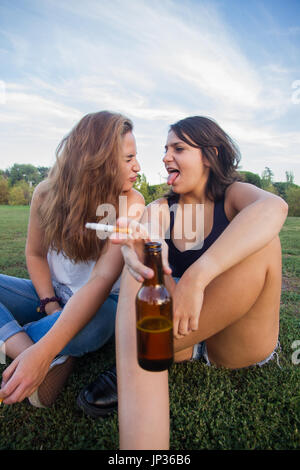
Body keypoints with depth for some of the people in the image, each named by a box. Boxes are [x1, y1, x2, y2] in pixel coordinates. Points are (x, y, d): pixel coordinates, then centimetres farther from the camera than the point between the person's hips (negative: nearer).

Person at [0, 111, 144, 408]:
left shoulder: (130, 203, -19)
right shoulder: (46, 194, -9)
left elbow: (102, 279, -29)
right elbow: (35, 254, 4)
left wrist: (44, 349, -38)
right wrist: (50, 304, -12)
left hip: (99, 302, -3)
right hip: (52, 295, 4)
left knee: (93, 325, -38)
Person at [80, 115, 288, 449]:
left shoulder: (233, 196, -1)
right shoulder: (161, 209, 7)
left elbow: (273, 208, -27)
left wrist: (195, 278, -40)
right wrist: (135, 250, -41)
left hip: (236, 343, 0)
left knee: (263, 241, -25)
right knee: (138, 273, -25)